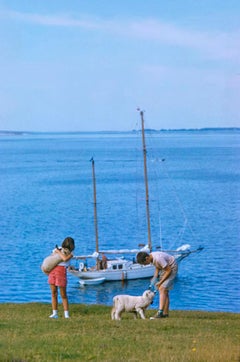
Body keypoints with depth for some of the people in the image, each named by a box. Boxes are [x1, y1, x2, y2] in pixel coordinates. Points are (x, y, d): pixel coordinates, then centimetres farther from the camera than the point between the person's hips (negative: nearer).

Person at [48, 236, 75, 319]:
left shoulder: (70, 254, 3)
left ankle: (66, 314, 2)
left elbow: (65, 259, -19)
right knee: (54, 293, 4)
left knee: (63, 295, -3)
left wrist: (58, 252, -7)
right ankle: (55, 313, 8)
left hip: (61, 271, -5)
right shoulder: (60, 250, 18)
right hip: (52, 271, 5)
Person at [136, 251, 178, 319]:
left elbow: (169, 270, -24)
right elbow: (157, 268, 12)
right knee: (165, 291, 9)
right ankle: (165, 313, 13)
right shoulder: (151, 257, -5)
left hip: (171, 268, -9)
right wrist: (155, 278, -1)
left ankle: (160, 312, -21)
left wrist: (160, 282, -18)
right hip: (165, 269, 9)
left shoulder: (158, 258, -32)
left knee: (162, 289, -17)